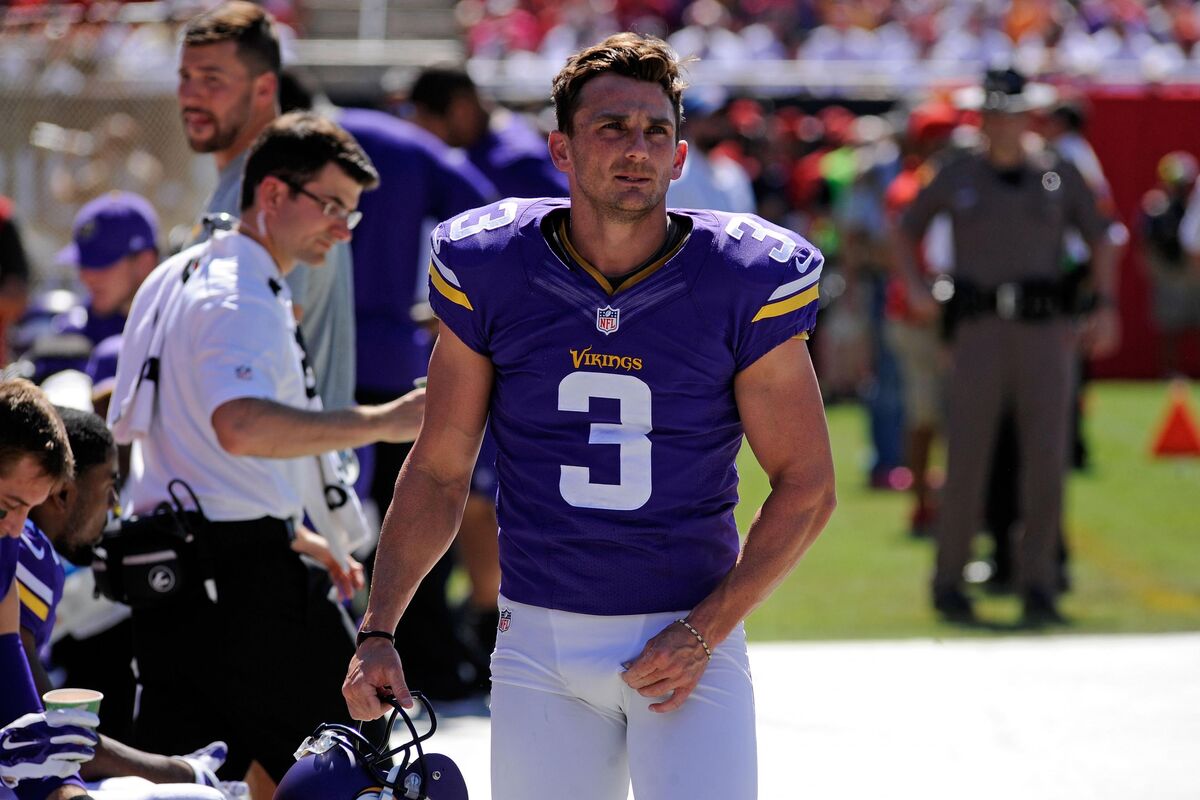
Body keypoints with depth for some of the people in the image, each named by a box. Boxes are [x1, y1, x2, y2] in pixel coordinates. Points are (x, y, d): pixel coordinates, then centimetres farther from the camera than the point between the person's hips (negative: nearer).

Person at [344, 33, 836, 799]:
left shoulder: (743, 286, -6)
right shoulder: (493, 274, -2)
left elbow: (806, 486, 0)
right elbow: (439, 471, 7)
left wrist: (703, 632, -9)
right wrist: (377, 632, -1)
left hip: (689, 639, -2)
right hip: (541, 641, 2)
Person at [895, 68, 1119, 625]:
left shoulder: (1059, 176, 8)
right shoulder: (958, 176, 7)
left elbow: (1099, 239, 16)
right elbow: (906, 229, 19)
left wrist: (1107, 306, 4)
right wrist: (915, 287, 3)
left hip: (1045, 328, 1)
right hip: (979, 329, -1)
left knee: (1046, 457, -3)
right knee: (966, 458, -5)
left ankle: (1038, 584, 6)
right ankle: (949, 583, 6)